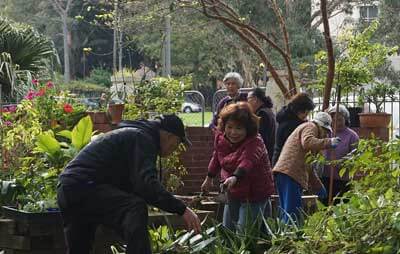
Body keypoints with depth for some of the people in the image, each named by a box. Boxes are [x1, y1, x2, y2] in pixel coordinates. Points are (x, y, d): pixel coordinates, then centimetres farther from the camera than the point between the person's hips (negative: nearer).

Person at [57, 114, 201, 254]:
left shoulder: (131, 134, 27)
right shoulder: (143, 138, -6)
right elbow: (146, 184, -21)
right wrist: (181, 209, -22)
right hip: (84, 186, -11)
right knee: (136, 209, -26)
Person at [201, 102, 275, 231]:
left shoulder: (255, 142, -27)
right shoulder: (220, 137, -5)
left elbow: (247, 162, -47)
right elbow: (217, 157, 16)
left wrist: (235, 178, -65)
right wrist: (209, 177, 25)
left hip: (254, 193, -7)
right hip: (233, 193, 7)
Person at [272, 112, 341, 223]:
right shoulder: (311, 127, 6)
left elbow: (307, 166, 36)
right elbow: (307, 142, -20)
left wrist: (318, 187, 35)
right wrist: (328, 142, -21)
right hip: (290, 173, -10)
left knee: (287, 213, 9)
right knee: (293, 213, -15)